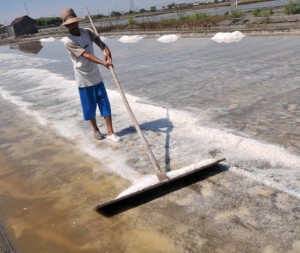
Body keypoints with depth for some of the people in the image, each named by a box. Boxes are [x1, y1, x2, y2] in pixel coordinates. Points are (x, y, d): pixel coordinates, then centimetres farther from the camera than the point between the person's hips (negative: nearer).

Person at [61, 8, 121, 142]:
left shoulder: (87, 32, 2)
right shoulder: (68, 41, -16)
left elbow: (100, 43, -9)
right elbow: (86, 55, -27)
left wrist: (106, 51, -32)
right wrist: (103, 62, -39)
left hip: (96, 76, 4)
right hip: (83, 79, -4)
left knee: (105, 104, 2)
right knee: (90, 107, 7)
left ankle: (110, 132, 9)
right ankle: (96, 130, 28)